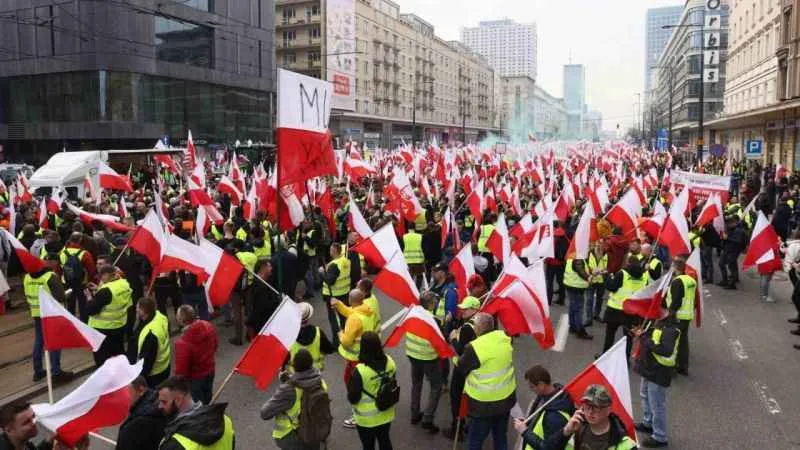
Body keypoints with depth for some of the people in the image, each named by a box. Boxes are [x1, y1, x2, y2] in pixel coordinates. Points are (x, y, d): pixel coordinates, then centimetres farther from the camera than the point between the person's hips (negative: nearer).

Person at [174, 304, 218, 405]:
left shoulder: (183, 343, -38)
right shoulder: (208, 326, -19)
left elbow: (181, 369, -26)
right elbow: (215, 344, 2)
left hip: (194, 378, -6)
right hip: (210, 371, 6)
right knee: (207, 401, 30)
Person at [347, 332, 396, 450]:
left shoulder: (360, 371, -31)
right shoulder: (389, 362, -14)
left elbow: (353, 399, -20)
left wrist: (350, 386, -3)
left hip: (366, 419, -4)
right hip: (386, 414, 4)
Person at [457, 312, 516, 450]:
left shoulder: (475, 347, -24)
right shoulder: (504, 338, -7)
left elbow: (461, 368, -9)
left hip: (485, 403, -6)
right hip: (507, 397, 6)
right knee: (501, 436, 23)